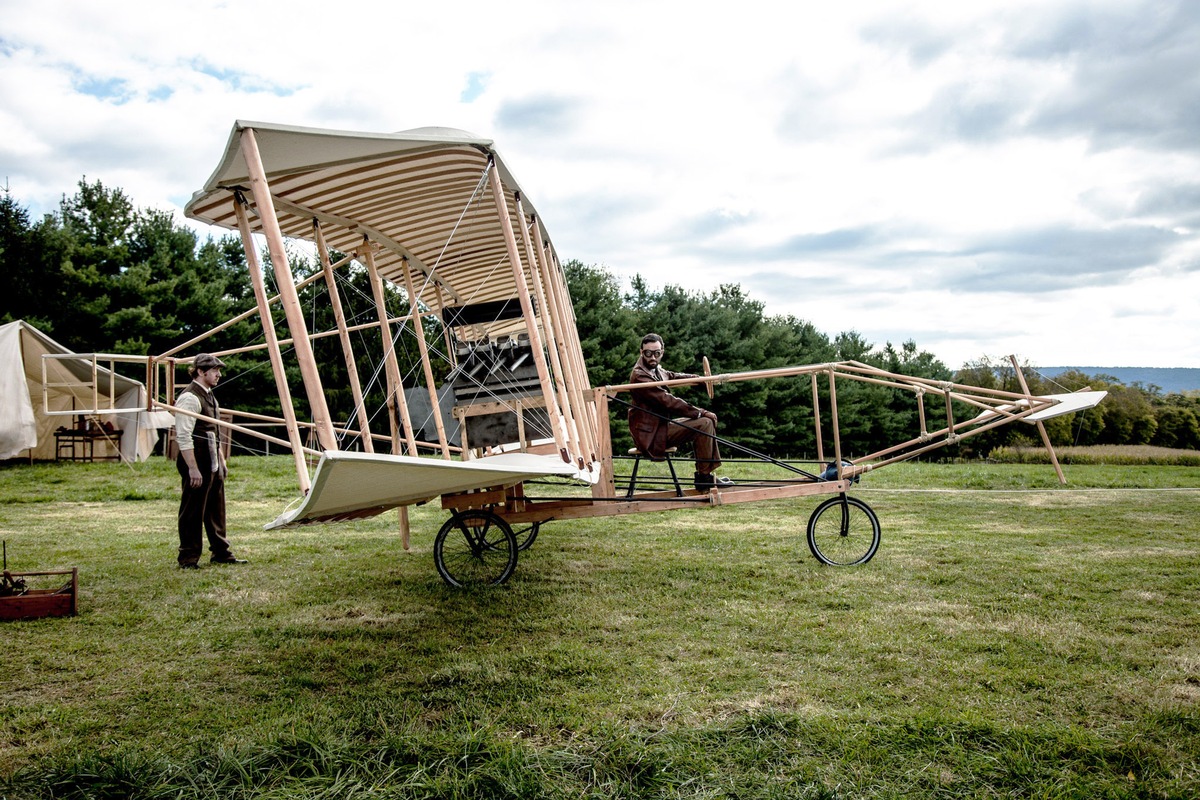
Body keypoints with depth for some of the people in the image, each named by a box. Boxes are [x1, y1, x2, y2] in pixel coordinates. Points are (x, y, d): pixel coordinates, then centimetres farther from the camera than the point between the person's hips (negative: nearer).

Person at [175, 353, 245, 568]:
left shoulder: (209, 395, 15)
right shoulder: (189, 398, -15)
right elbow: (183, 436, -20)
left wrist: (221, 459, 20)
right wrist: (193, 468, -22)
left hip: (212, 463, 10)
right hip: (197, 463, -10)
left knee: (216, 510, 14)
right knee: (193, 511, -1)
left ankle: (220, 552, 23)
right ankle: (188, 558, 7)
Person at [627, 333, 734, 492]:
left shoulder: (656, 369, 10)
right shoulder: (639, 375, -21)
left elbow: (671, 376, 34)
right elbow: (668, 401, -25)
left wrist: (698, 378, 20)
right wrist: (701, 412, -19)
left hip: (660, 425, 11)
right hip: (651, 434, -11)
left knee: (708, 420, 16)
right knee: (704, 423, -18)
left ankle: (709, 474, 15)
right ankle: (703, 478, -8)